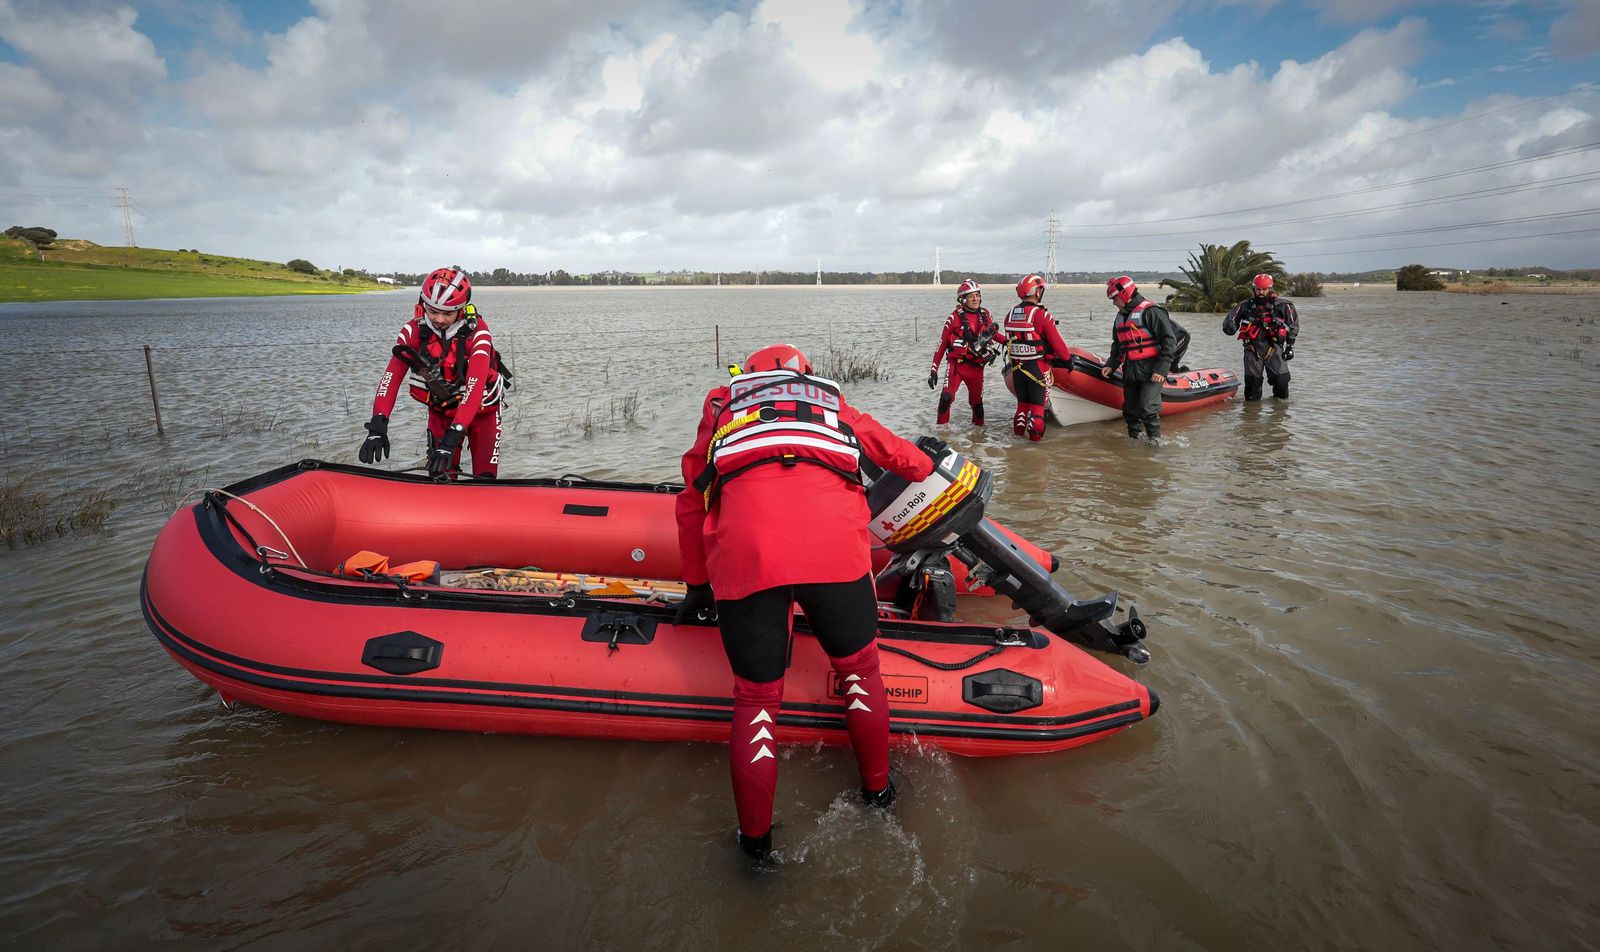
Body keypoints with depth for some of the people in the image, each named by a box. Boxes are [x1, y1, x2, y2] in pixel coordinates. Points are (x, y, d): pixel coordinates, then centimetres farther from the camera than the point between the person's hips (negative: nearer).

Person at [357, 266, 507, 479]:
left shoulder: (477, 330, -26)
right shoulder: (415, 329, -15)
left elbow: (475, 385, -36)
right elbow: (392, 375, -24)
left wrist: (452, 437, -45)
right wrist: (377, 425, -38)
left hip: (480, 410, -2)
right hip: (440, 410, 2)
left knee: (485, 479, -2)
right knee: (439, 480, -4)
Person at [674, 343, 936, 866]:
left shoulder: (723, 406, 33)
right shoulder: (833, 406, 33)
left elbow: (692, 501, 32)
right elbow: (904, 456, 43)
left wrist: (697, 585, 41)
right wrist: (935, 473, 66)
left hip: (743, 555, 0)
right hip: (835, 550, 1)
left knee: (756, 698, 16)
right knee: (859, 669, 24)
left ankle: (755, 840, 28)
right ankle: (877, 790, 41)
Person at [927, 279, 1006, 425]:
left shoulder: (985, 315, 5)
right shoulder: (955, 317, -6)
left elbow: (993, 333, 24)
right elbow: (942, 344, -4)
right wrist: (933, 370, -7)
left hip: (976, 367, 4)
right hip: (957, 365, -4)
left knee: (977, 402, 12)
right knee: (946, 397, -20)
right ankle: (941, 428, -6)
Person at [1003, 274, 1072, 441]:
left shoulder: (1010, 315, 2)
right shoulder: (1041, 315, -16)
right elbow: (1056, 341, -12)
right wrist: (1067, 357, 5)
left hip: (1016, 366, 6)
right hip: (1038, 366, -5)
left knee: (1022, 401, 18)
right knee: (1038, 402, 4)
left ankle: (1018, 429, 23)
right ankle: (1035, 433, 6)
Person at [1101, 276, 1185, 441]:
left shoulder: (1151, 311, -10)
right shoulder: (1121, 316, 17)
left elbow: (1169, 340, -13)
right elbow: (1117, 345, 24)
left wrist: (1162, 368, -18)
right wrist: (1111, 365, 8)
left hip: (1151, 372, -8)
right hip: (1130, 372, 8)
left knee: (1148, 410, -15)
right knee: (1130, 412, 11)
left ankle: (1156, 441, -3)